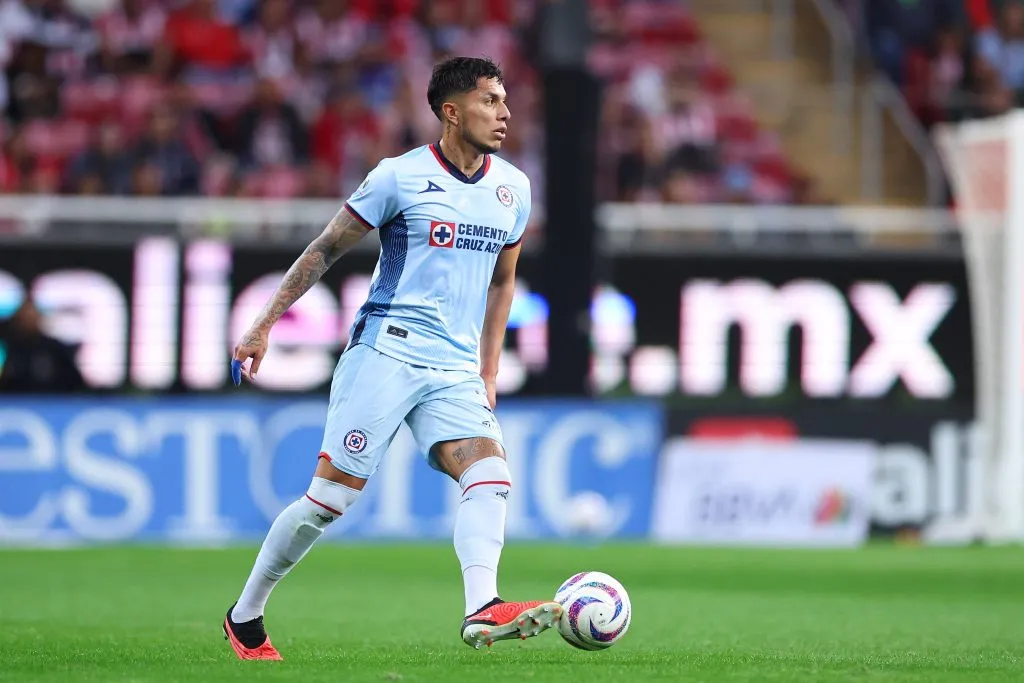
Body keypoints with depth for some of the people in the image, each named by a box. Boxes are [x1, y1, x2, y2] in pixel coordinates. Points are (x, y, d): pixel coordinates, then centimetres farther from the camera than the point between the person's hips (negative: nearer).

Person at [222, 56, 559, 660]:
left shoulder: (512, 188, 11)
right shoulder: (400, 178, -5)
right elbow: (325, 251, 3)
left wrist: (488, 373, 19)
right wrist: (264, 326, 1)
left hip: (456, 372, 5)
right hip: (384, 354, -5)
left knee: (491, 476, -20)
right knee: (332, 496, -4)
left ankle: (483, 612, -36)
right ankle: (245, 619, 12)